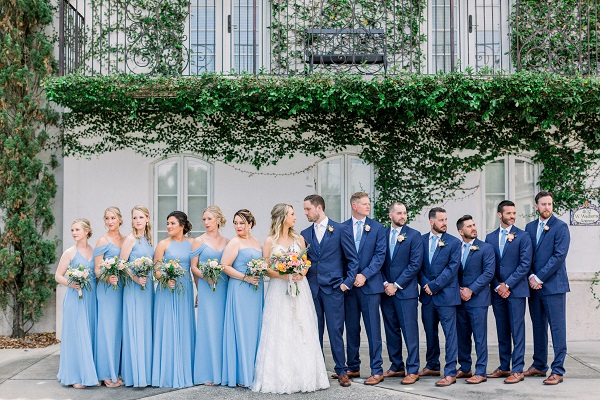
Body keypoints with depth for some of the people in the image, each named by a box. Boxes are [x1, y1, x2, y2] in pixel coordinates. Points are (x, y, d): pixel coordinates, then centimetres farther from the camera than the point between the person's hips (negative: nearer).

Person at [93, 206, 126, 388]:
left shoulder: (125, 240, 12)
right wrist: (107, 278, -24)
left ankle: (119, 370, 15)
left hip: (122, 287, 5)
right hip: (107, 288, -5)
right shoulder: (103, 241, -3)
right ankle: (108, 374, 4)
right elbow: (97, 269, -6)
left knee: (120, 328, 7)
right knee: (108, 327, -3)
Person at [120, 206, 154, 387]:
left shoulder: (147, 238, 13)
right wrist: (136, 278, -19)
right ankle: (135, 375, 0)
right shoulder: (131, 239, -7)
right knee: (135, 329, -6)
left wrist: (148, 279, 8)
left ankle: (146, 372, 15)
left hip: (148, 286, 7)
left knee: (146, 328, 9)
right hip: (134, 288, -7)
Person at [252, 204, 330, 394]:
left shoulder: (299, 239, 10)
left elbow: (306, 263, 11)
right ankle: (282, 378, 5)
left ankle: (304, 376, 10)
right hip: (279, 291, -3)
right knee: (281, 334, -3)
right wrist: (284, 276, -17)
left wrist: (301, 274, -10)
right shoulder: (270, 241, 0)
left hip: (299, 289, 3)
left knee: (302, 333, 3)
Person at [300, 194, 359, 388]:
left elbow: (352, 259, 0)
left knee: (335, 331, -3)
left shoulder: (341, 230, 0)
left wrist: (347, 282, -6)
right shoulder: (305, 234, 12)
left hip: (333, 288, -4)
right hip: (311, 290, 4)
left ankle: (342, 371, 8)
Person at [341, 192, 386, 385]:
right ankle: (353, 368, 20)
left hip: (370, 284, -2)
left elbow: (380, 255, -3)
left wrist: (365, 275, -12)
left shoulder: (377, 227, 4)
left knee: (373, 329, -2)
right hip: (349, 285, 2)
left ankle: (377, 370, 4)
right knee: (351, 329, 10)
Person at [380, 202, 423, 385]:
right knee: (391, 331, 10)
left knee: (410, 331, -2)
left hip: (406, 291, -4)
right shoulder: (382, 234, 8)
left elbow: (415, 264, -8)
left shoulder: (413, 235, -1)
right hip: (386, 291, 4)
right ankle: (396, 367, 20)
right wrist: (385, 284, -4)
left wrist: (396, 285, -10)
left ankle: (412, 370, 3)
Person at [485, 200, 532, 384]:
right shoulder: (490, 237, 10)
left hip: (516, 290, -4)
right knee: (502, 331, 10)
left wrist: (508, 285, -11)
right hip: (497, 291, 4)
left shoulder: (523, 236, -1)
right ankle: (504, 367, 17)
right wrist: (497, 286, -3)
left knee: (517, 331, -3)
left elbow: (525, 264, -7)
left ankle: (517, 370, 1)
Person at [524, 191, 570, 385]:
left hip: (553, 284, -5)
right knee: (538, 327, 12)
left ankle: (558, 371, 1)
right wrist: (531, 277, -4)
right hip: (534, 284, 6)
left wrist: (539, 278, -13)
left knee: (557, 328, -3)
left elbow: (559, 255, -12)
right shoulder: (530, 227, 13)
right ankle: (539, 365, 22)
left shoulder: (560, 227, -4)